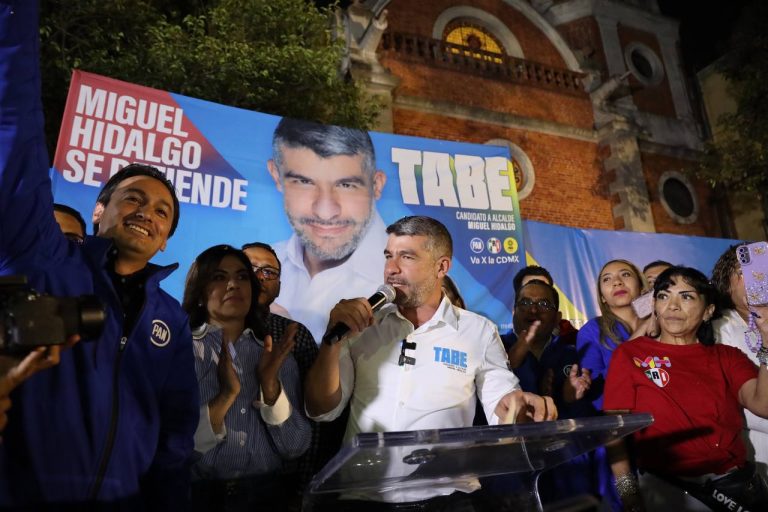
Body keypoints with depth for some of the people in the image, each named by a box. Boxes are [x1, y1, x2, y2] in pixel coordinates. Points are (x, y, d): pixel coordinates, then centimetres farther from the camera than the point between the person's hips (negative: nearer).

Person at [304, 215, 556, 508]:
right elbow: (322, 410, 5)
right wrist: (334, 338, -8)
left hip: (445, 499, 1)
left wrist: (517, 404, -19)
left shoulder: (480, 332, 4)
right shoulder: (361, 328, 7)